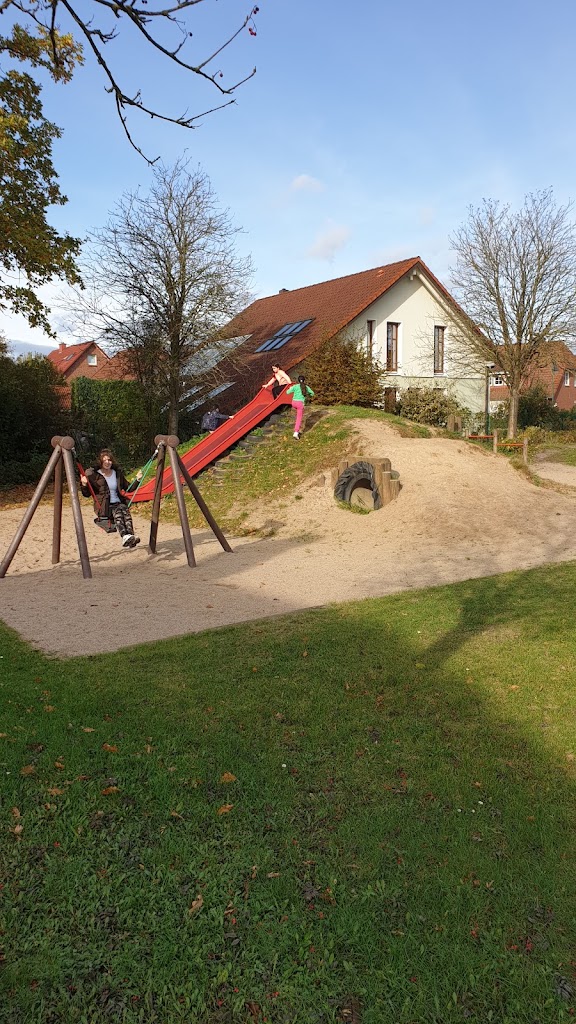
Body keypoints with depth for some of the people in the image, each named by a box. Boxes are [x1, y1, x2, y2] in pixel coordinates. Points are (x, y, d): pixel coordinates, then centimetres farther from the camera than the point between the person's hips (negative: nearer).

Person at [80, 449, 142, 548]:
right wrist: (84, 485, -15)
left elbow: (128, 488, 23)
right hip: (104, 507, -3)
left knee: (125, 511, -32)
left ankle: (131, 536, -52)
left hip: (118, 503, 3)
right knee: (117, 513, -35)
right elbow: (87, 494, 5)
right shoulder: (93, 474, 4)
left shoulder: (118, 473, 16)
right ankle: (125, 537, -58)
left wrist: (137, 480, 9)